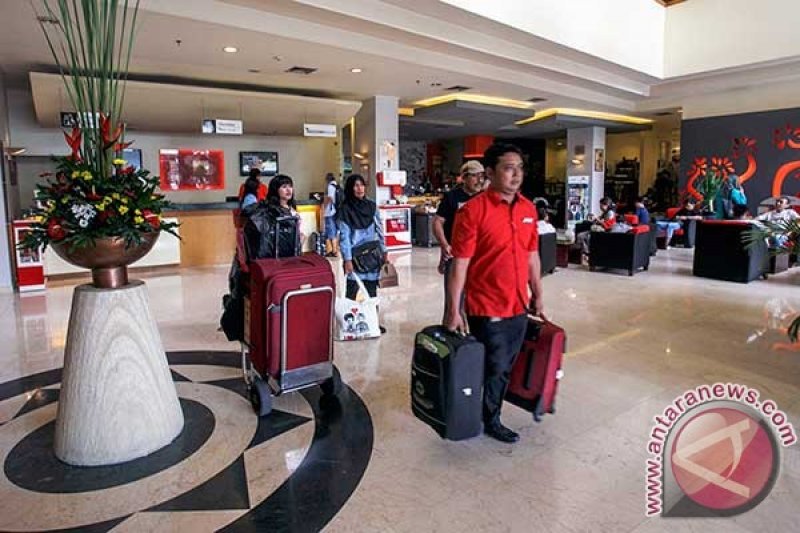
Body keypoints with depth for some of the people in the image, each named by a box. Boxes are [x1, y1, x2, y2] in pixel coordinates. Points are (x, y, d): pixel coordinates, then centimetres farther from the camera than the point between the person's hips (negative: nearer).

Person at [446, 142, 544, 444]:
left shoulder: (528, 209, 5)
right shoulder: (473, 210, -15)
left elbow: (532, 255, 13)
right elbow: (460, 264, -15)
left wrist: (537, 295, 16)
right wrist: (453, 311, -15)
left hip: (519, 306, 6)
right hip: (487, 308, -6)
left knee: (505, 367, 18)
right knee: (493, 368, 8)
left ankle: (491, 418, 37)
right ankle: (489, 421, 31)